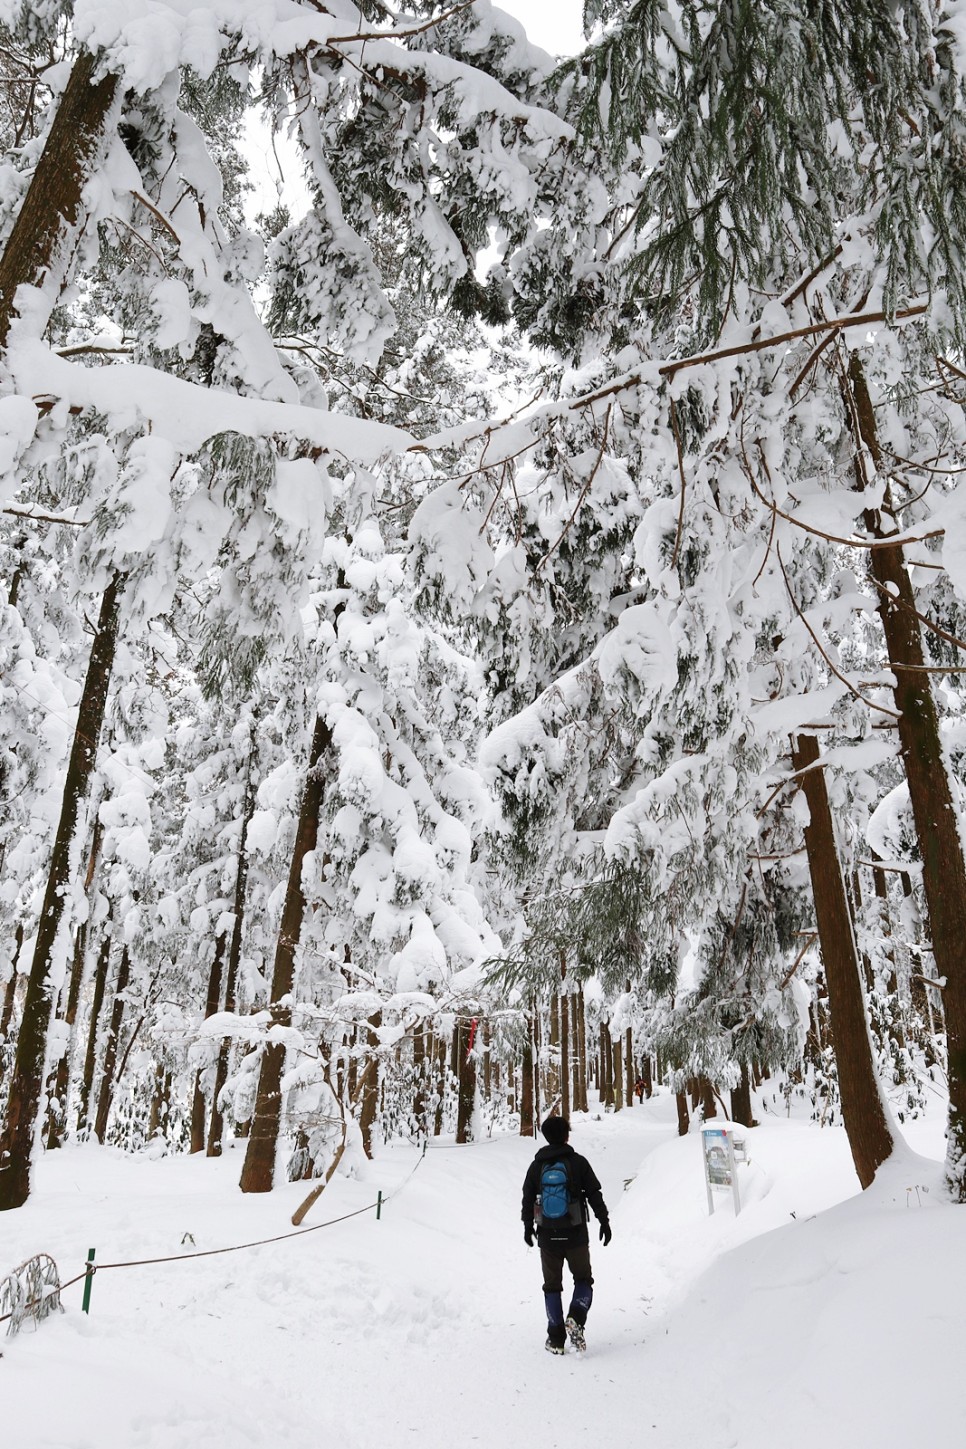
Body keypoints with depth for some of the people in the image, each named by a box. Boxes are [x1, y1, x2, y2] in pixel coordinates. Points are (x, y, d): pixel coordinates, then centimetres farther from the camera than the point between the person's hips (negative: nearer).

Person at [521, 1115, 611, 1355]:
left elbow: (527, 1198, 7)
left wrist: (527, 1226, 19)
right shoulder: (578, 1162, -5)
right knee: (583, 1279, 14)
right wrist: (604, 1222, 5)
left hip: (547, 1236, 2)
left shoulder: (537, 1165, 2)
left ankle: (556, 1339, 11)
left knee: (552, 1285, 13)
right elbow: (594, 1194, -4)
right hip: (576, 1234, -2)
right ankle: (575, 1319, -10)